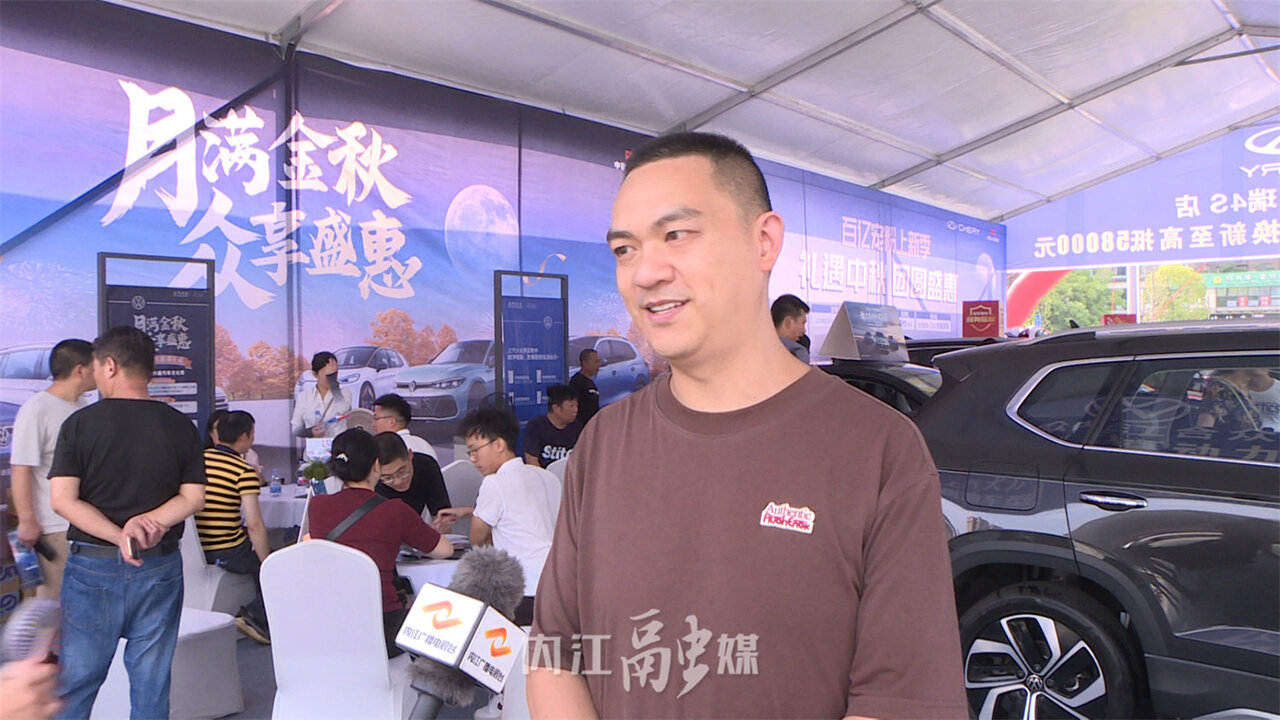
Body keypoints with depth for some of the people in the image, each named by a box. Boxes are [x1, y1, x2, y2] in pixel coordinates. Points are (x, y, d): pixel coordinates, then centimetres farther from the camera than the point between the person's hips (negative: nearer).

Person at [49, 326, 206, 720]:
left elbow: (63, 500, -12)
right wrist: (150, 522, -12)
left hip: (92, 566, -1)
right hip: (160, 567, 2)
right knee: (151, 683, 10)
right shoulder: (181, 426, -1)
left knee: (74, 685, 11)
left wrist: (119, 536, -15)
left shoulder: (80, 423, -6)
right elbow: (193, 498, -3)